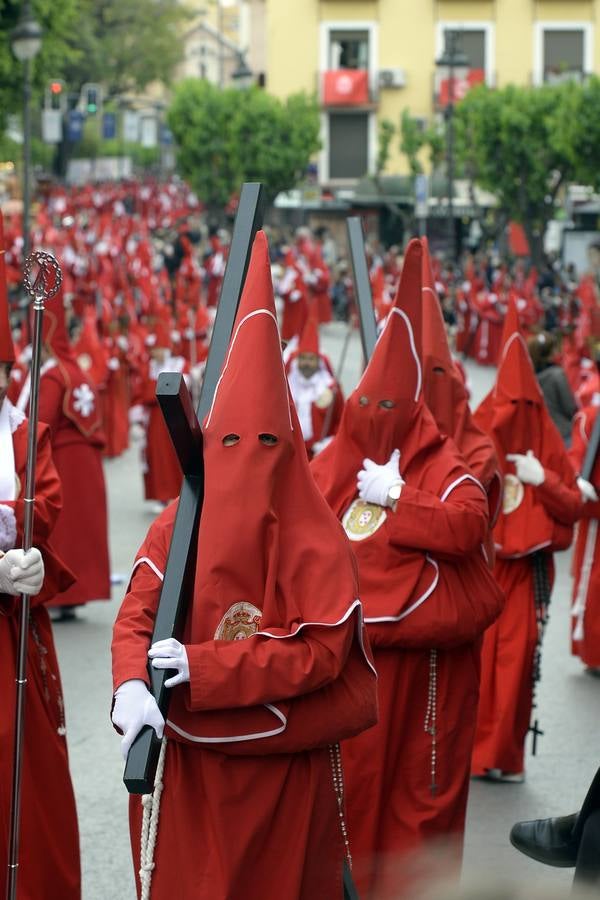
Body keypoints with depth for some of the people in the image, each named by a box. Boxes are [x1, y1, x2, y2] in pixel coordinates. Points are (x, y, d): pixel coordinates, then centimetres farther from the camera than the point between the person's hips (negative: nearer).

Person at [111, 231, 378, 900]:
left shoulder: (315, 538, -11)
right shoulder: (175, 525, -3)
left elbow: (324, 650, -17)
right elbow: (136, 615, -8)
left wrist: (200, 666, -24)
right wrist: (132, 686, -31)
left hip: (284, 767, -2)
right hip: (185, 757, 2)